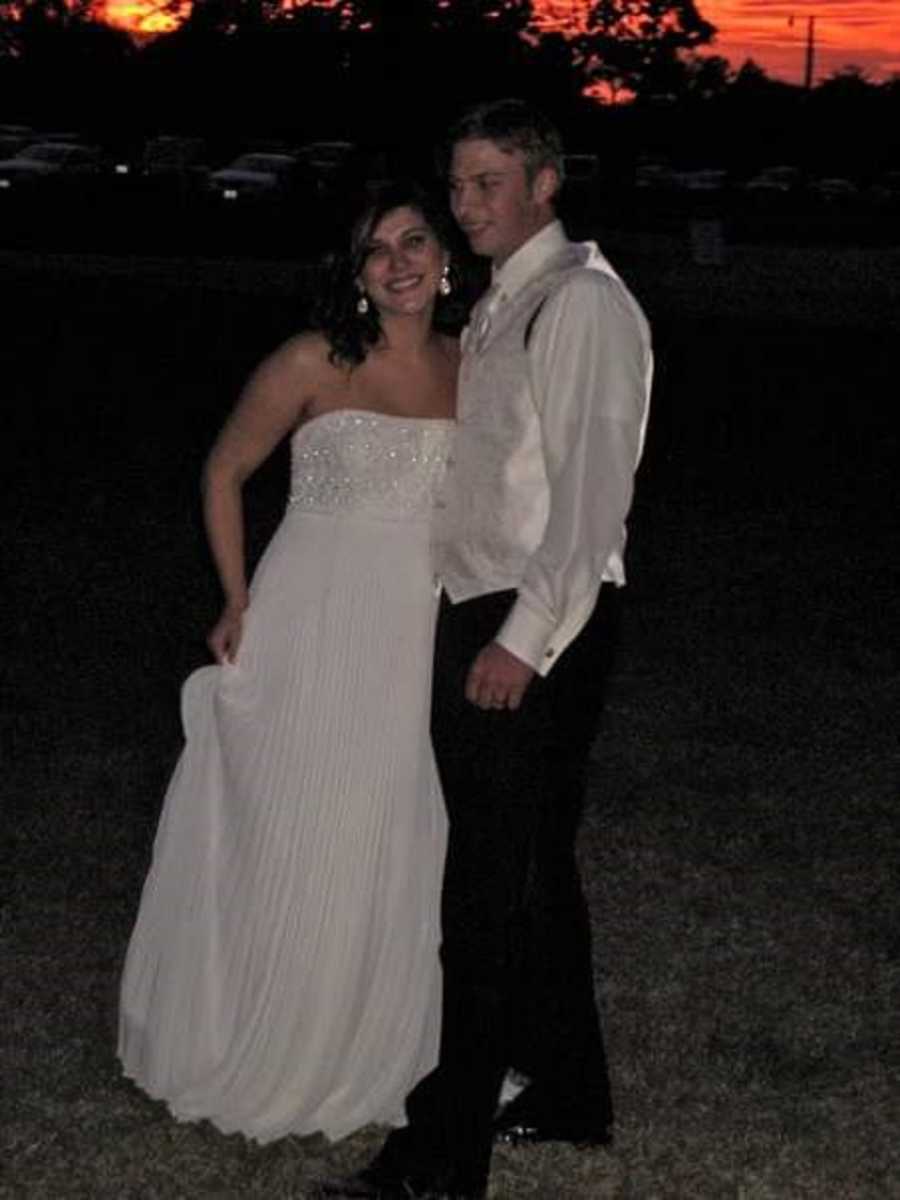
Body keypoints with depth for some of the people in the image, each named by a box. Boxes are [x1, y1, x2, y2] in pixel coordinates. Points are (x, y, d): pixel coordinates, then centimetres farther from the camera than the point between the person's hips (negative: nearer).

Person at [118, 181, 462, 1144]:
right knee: (291, 843, 5)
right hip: (311, 630, -4)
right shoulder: (313, 363, -7)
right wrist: (236, 599, -3)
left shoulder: (472, 370, 4)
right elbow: (224, 472, 2)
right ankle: (259, 1055, 24)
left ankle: (364, 1051, 30)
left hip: (420, 634, 4)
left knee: (395, 849, 11)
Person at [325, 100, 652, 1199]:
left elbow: (592, 491, -20)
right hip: (483, 616, 10)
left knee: (490, 892, -6)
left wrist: (522, 640, -21)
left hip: (540, 629, -10)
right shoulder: (498, 306, 15)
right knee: (533, 870, 18)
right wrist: (474, 625, 14)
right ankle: (568, 1097, 32)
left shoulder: (582, 301, -14)